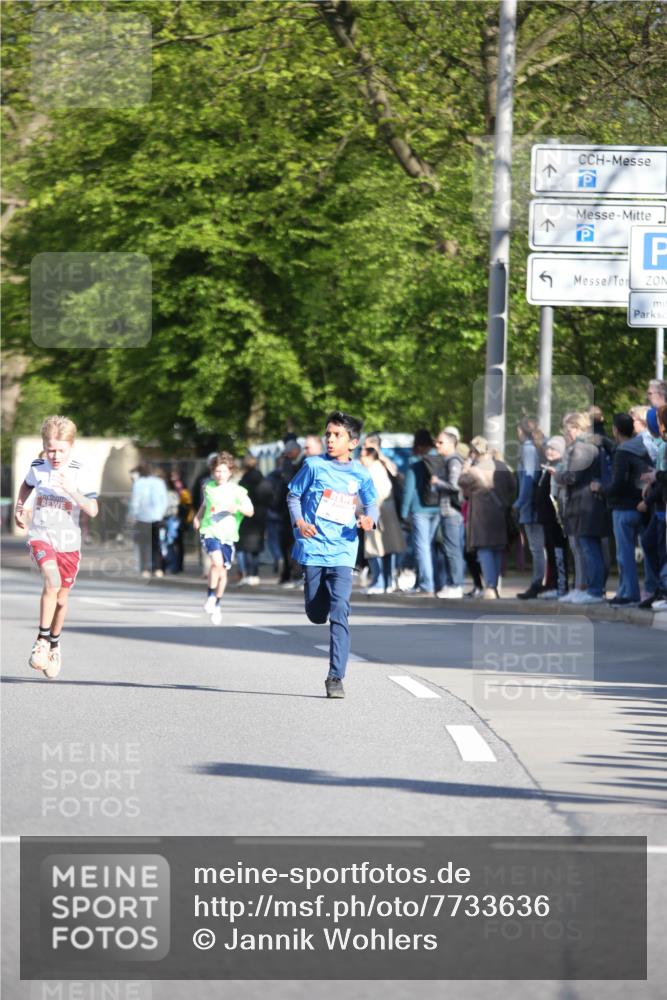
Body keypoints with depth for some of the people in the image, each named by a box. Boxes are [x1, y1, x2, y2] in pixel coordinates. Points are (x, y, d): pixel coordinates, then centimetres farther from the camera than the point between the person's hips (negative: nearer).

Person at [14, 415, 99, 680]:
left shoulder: (80, 474, -9)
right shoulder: (37, 468, -3)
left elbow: (93, 511, -15)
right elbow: (27, 485, 22)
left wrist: (72, 492, -27)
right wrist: (19, 507, 13)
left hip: (68, 543, 1)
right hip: (40, 536, -1)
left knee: (61, 599, 12)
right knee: (52, 580, -28)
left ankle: (54, 643, 36)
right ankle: (42, 639, -19)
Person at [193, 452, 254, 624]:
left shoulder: (237, 491, -2)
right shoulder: (208, 488, 5)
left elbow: (250, 512, -3)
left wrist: (238, 507, -20)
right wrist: (198, 517, 17)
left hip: (228, 534, 1)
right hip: (210, 531, -1)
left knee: (223, 571, 9)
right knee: (217, 562, -25)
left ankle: (217, 604, 28)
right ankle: (210, 595, -7)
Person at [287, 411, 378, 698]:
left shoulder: (360, 474, 3)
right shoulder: (314, 465, -1)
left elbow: (371, 503, 16)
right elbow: (293, 495, 7)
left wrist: (370, 519, -7)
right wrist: (298, 522, -11)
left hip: (343, 553, -1)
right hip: (313, 548, 1)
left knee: (339, 614, -13)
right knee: (316, 615, 7)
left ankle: (336, 678, -12)